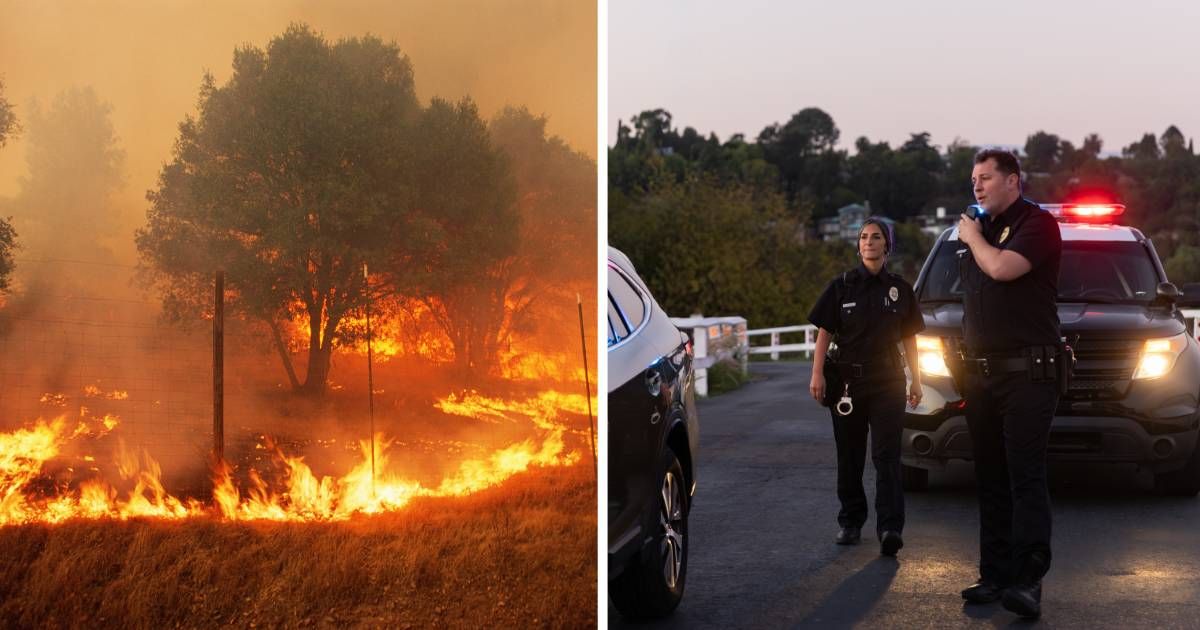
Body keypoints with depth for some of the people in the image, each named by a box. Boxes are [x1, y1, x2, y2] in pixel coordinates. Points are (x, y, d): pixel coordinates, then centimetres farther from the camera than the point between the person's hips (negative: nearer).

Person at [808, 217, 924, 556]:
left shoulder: (900, 289, 8)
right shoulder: (842, 286, 4)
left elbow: (909, 338, 11)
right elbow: (824, 333, 2)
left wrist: (916, 379, 8)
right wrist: (817, 374, -7)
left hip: (887, 379, 0)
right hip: (847, 379, 0)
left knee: (886, 455, -9)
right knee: (849, 456, 7)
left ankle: (890, 528, -17)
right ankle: (851, 522, 19)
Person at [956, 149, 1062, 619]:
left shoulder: (1037, 224, -6)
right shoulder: (981, 228, 20)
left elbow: (1002, 268, -24)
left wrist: (972, 238, -4)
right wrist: (965, 369, 19)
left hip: (1026, 374, -8)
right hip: (981, 376, 8)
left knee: (1026, 478, -12)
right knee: (990, 481, 8)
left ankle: (1028, 580, -16)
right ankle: (995, 575, 12)